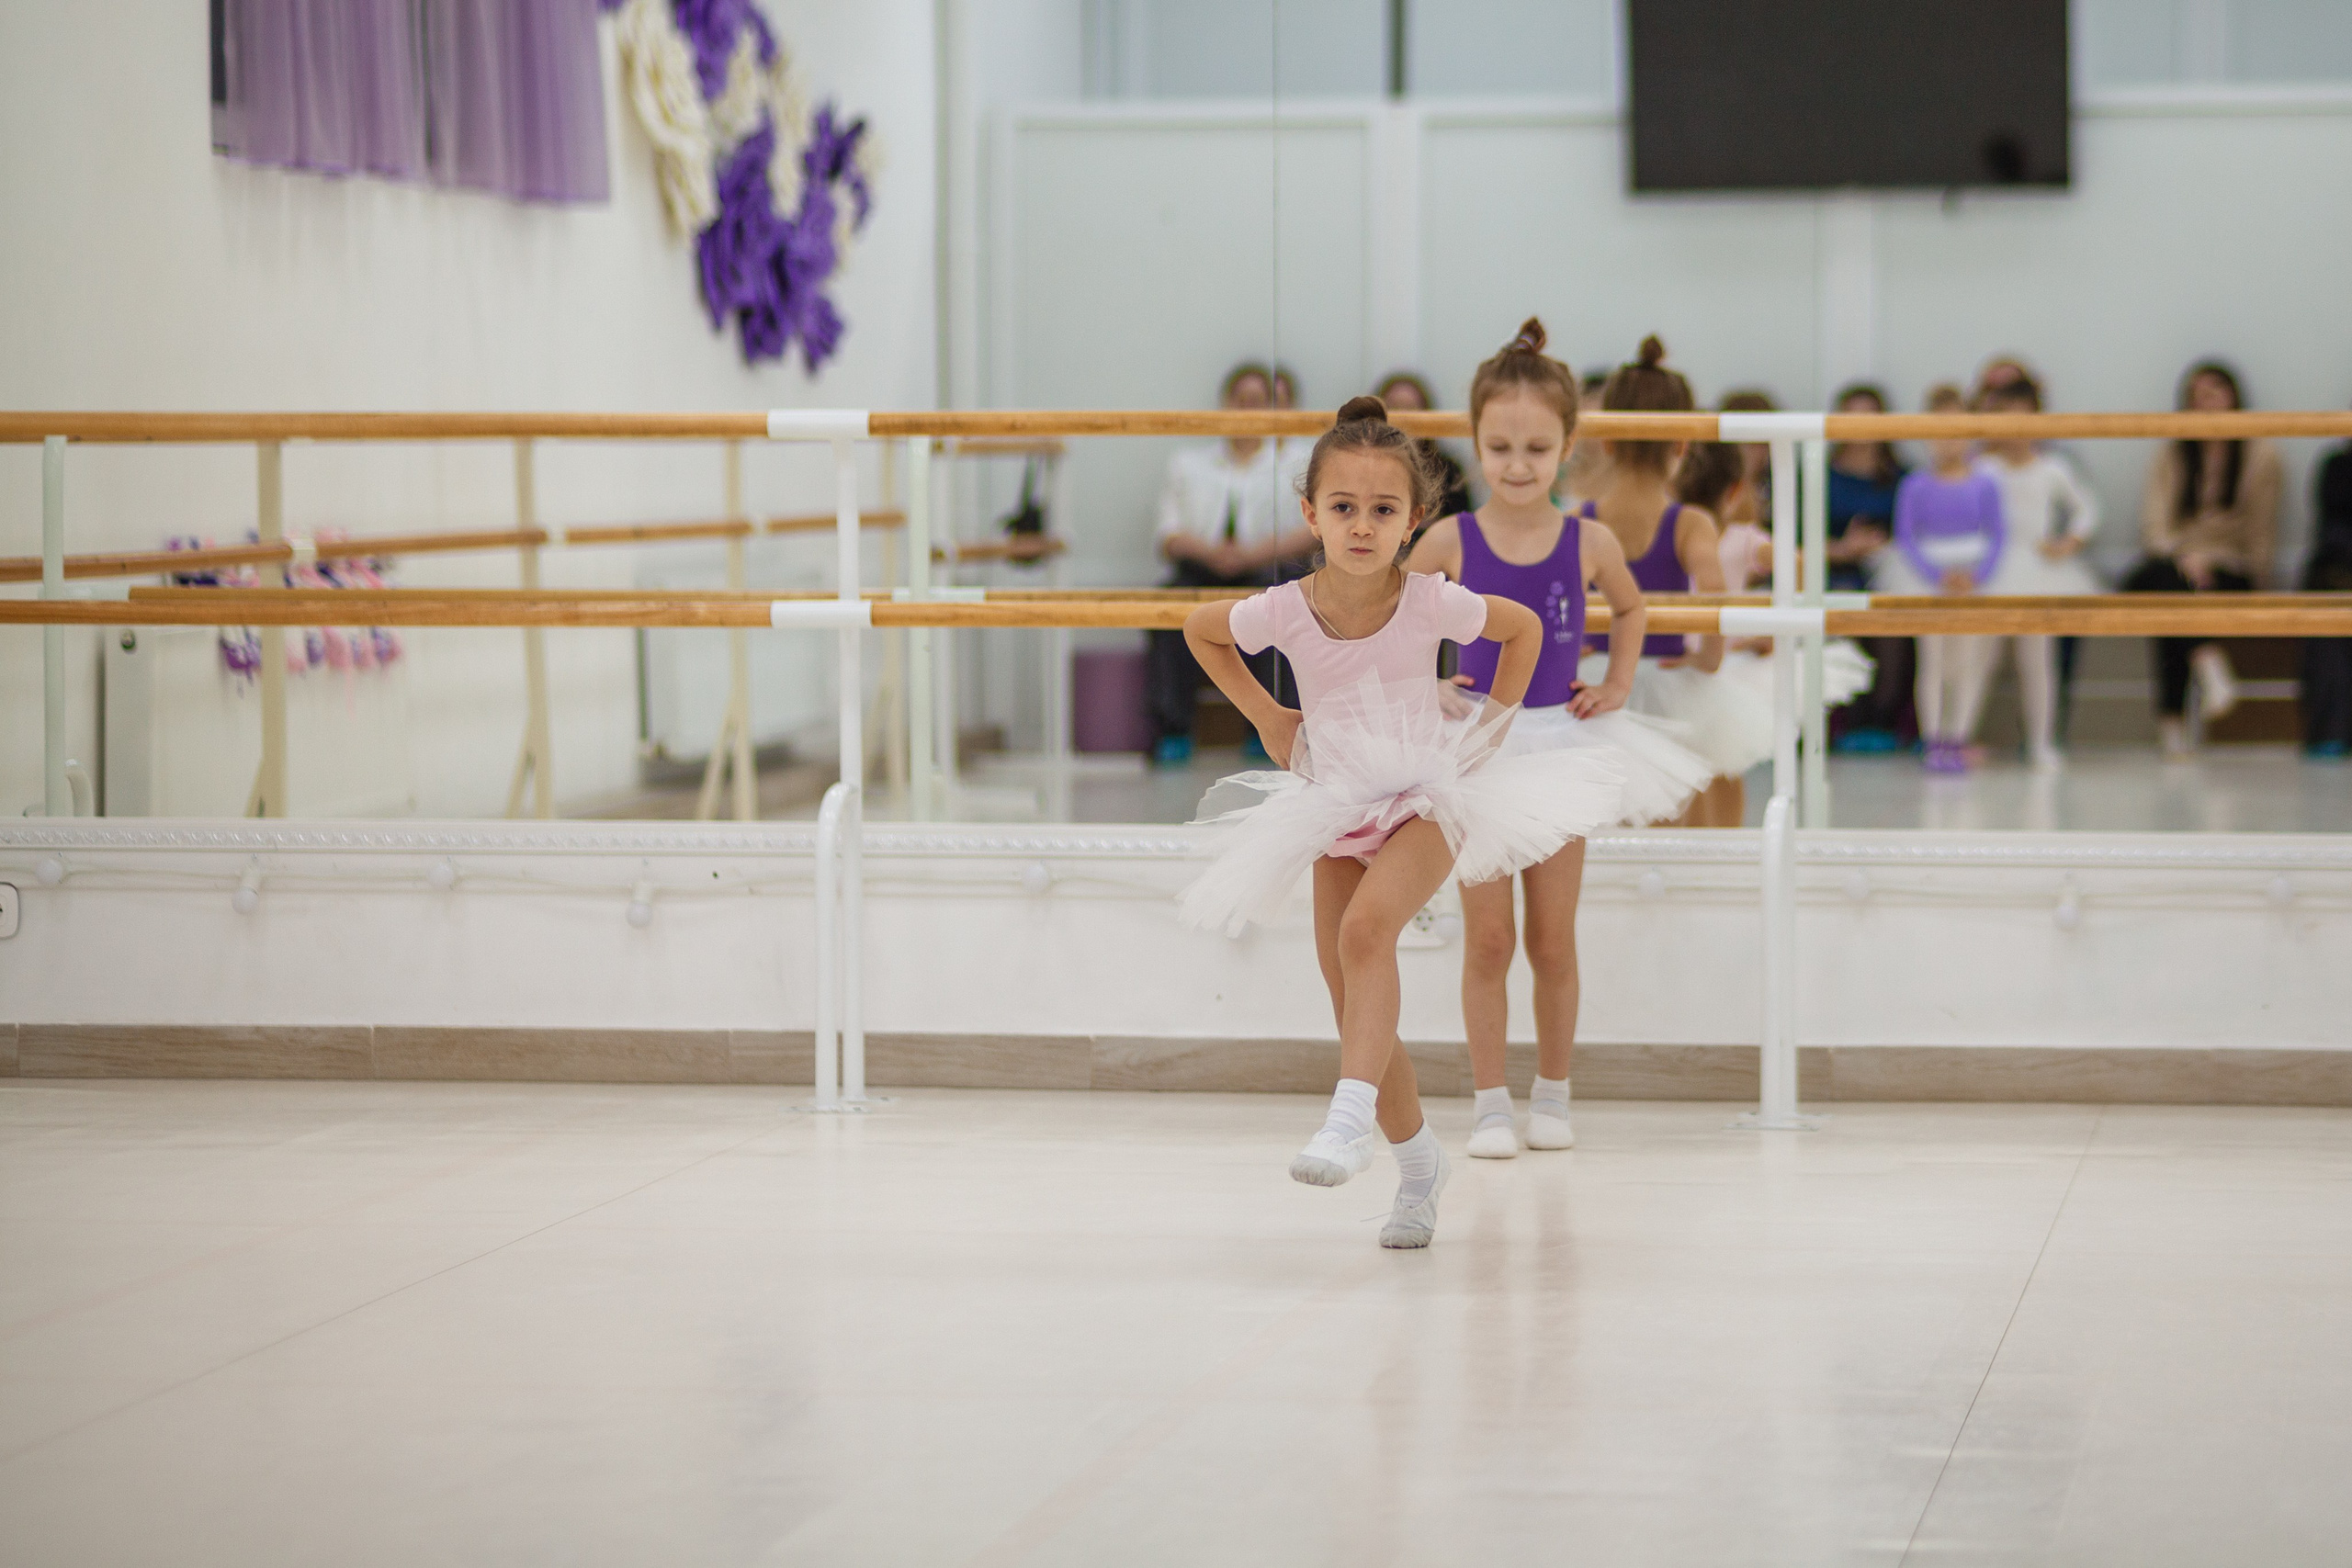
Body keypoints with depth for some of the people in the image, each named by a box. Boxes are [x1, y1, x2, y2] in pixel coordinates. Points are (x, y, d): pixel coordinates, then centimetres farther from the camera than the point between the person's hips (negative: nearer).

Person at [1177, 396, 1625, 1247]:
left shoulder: (1430, 604, -14)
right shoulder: (1283, 612, -12)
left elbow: (1523, 627, 6)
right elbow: (1199, 630, 11)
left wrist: (1496, 721, 4)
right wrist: (1265, 715, 8)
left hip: (1429, 794, -3)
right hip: (1336, 809, 3)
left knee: (1367, 925, -32)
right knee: (1353, 1008, 4)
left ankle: (1352, 1118, -37)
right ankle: (1418, 1160, 23)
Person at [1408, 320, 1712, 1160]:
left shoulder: (1589, 544, -6)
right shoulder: (1451, 541, -9)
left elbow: (1630, 608, 16)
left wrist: (1618, 684, 7)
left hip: (1563, 745, 1)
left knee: (1552, 941, 8)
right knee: (1486, 940, 1)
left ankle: (1552, 1094, 20)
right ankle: (1491, 1103, 7)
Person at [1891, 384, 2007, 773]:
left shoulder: (1983, 485, 2)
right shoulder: (1915, 487, 0)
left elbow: (1996, 536, 3)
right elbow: (1905, 540, -1)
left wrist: (1978, 574, -13)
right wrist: (1938, 575, -14)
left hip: (1975, 581, 1)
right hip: (1928, 584, -1)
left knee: (1970, 662, 0)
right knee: (1933, 662, 0)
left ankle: (1959, 741, 6)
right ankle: (1934, 743, 4)